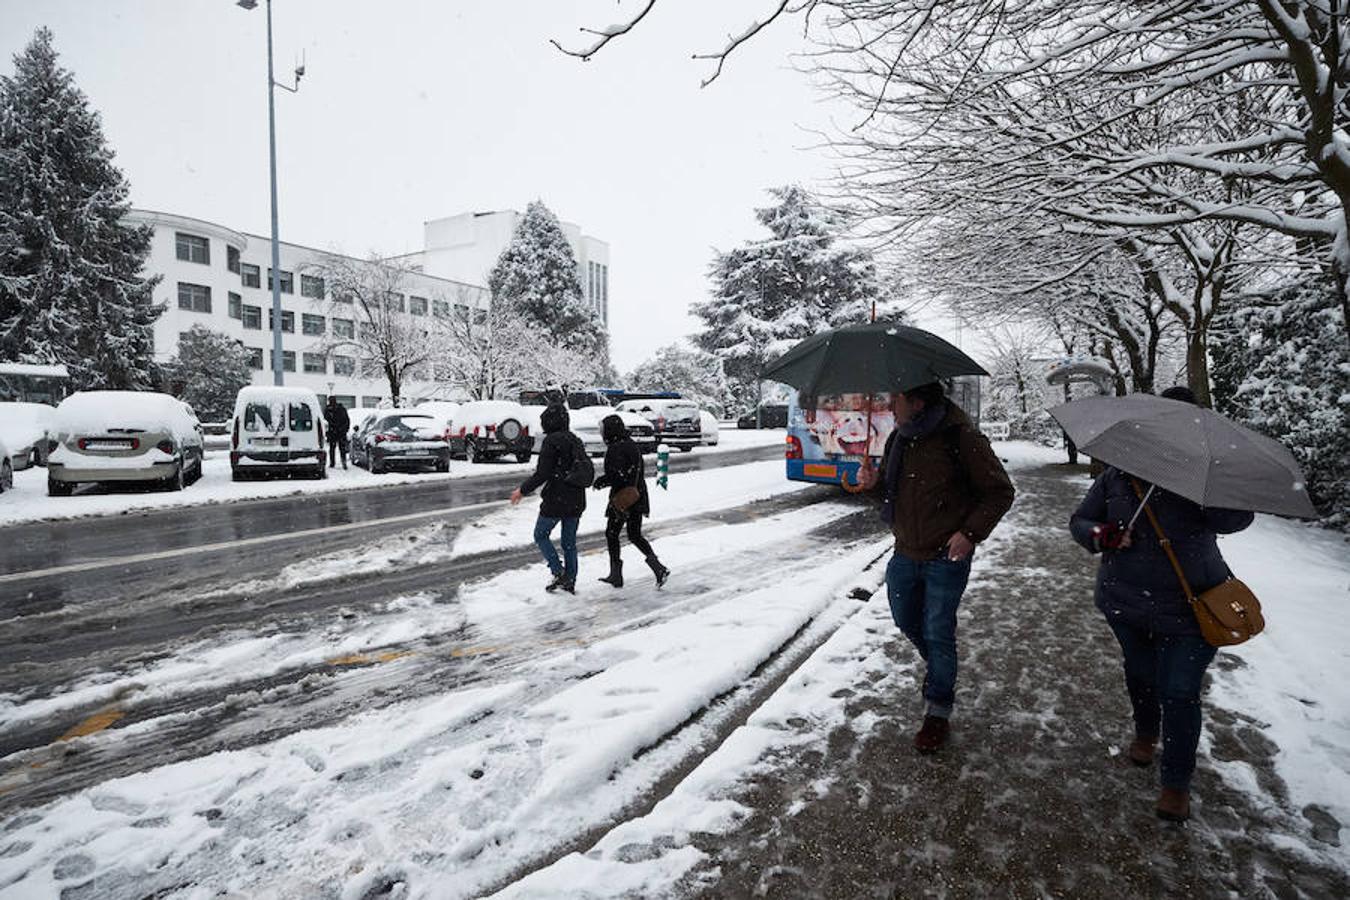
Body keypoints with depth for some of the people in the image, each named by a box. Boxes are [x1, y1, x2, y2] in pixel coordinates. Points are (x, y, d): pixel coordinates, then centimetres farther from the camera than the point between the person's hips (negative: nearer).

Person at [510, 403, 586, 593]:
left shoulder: (551, 441, -14)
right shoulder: (576, 441, 10)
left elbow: (542, 474, -19)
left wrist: (523, 490, -8)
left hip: (555, 500, -7)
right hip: (576, 501, 7)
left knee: (541, 535, 11)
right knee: (569, 542, 15)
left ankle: (559, 573, 2)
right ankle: (570, 582, 19)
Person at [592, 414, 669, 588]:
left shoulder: (615, 450, -16)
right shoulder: (632, 445, 12)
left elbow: (617, 476, -24)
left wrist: (601, 481, -6)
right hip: (638, 497, 8)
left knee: (611, 534, 9)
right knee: (635, 536, 15)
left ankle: (616, 575, 14)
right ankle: (659, 568, -1)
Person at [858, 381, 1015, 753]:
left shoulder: (962, 439, -17)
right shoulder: (898, 438, 2)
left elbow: (1000, 492, -10)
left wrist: (971, 532, -20)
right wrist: (873, 481, -5)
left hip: (946, 558, -6)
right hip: (905, 553, 7)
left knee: (938, 634, 2)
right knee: (906, 622, 19)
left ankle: (938, 712, 20)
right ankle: (939, 669, 48)